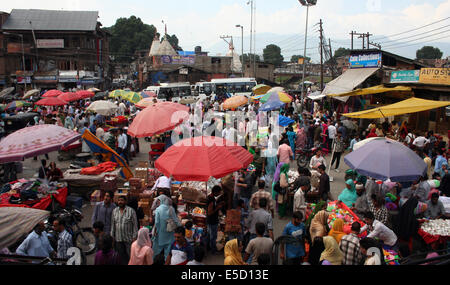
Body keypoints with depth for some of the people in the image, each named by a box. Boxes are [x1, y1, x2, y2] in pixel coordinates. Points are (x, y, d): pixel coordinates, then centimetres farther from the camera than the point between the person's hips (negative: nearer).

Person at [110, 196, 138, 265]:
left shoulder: (131, 211, -8)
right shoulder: (114, 211, 5)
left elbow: (135, 224, -7)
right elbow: (113, 224, 12)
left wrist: (134, 237, -9)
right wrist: (112, 236, 10)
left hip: (129, 238, -4)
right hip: (118, 239, 4)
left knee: (130, 256, 1)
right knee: (121, 255, 11)